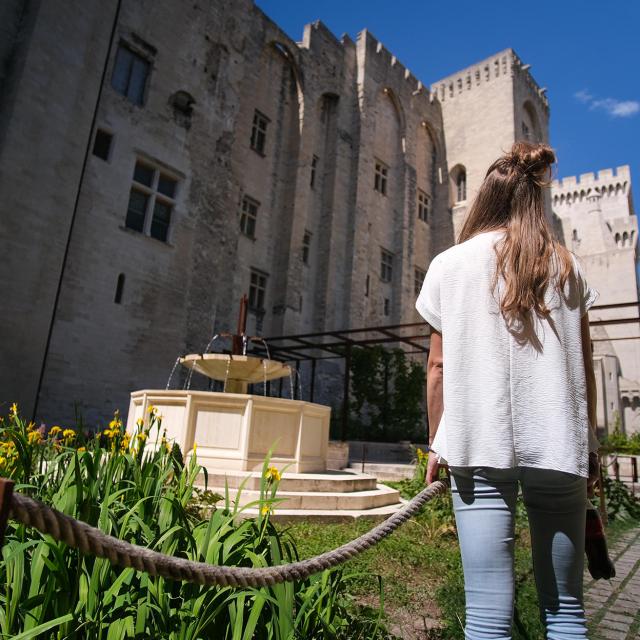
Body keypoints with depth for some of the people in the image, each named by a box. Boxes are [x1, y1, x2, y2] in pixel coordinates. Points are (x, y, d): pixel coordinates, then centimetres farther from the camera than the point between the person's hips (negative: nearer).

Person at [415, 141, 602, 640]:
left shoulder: (450, 264, 4)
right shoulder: (565, 266, 9)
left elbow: (438, 367, 3)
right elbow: (584, 366, 9)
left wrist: (437, 443, 12)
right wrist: (588, 444, 18)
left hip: (479, 445, -2)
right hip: (556, 445, 3)